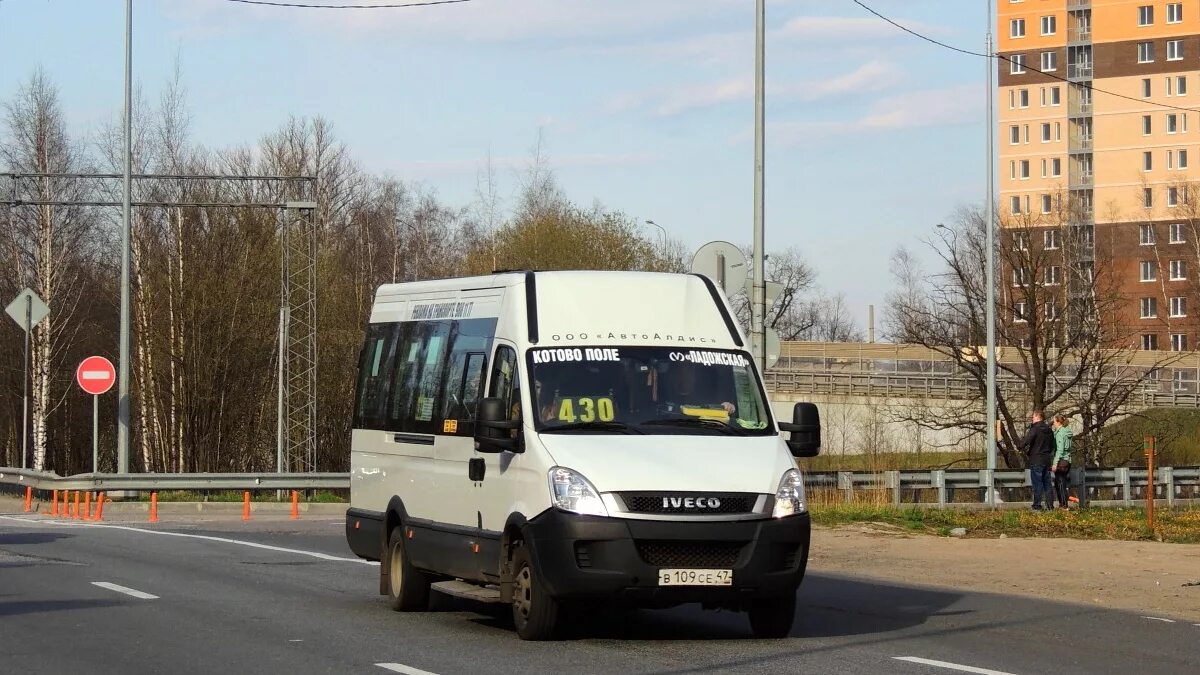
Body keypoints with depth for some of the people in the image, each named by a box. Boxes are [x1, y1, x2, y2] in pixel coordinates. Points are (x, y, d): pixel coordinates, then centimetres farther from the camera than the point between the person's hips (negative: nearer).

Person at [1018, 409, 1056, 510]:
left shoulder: (1035, 429, -13)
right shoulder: (1049, 430, 10)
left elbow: (1023, 444, -18)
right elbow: (1052, 446, 20)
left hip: (1036, 461, -6)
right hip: (1047, 460, 7)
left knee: (1037, 484, -4)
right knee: (1047, 484, 10)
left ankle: (1037, 506, -4)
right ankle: (1050, 505, 10)